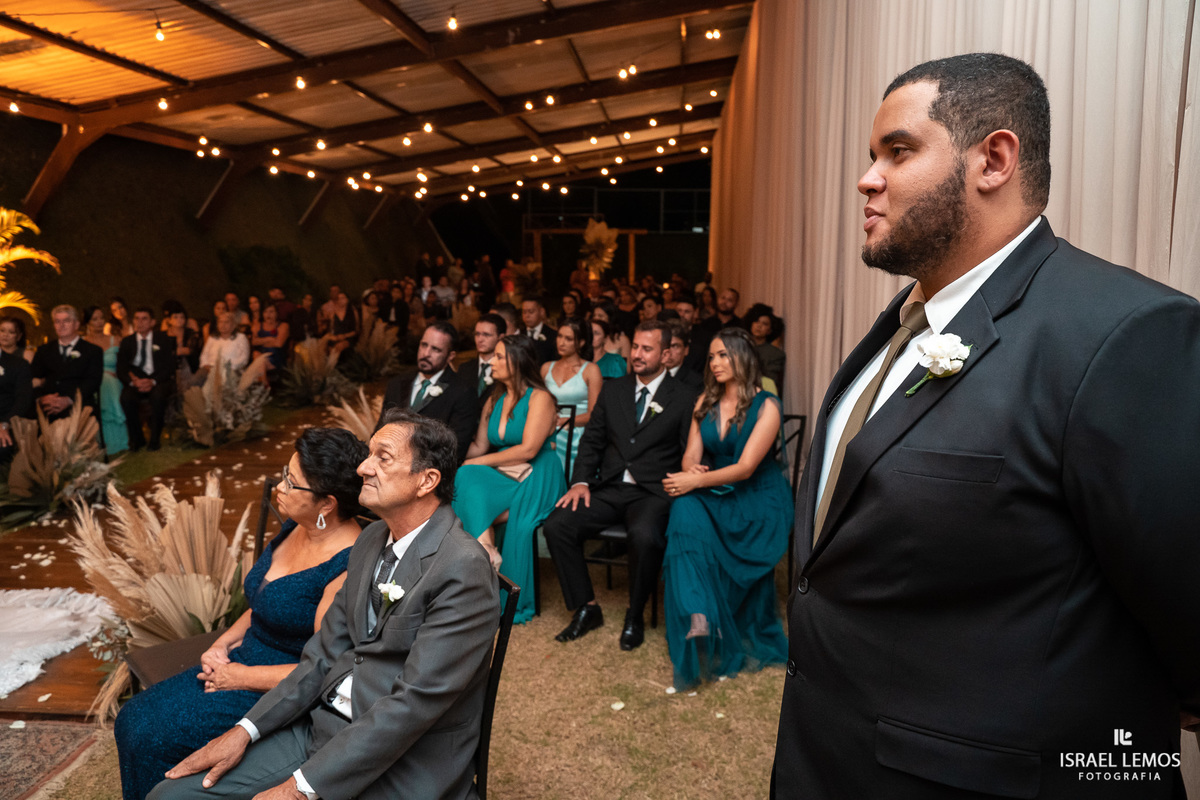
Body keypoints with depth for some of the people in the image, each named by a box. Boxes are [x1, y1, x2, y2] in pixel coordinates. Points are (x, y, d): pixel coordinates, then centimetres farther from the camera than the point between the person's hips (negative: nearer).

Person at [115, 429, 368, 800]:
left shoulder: (347, 569, -27)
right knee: (132, 720, 2)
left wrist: (242, 677, -16)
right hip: (240, 663, 9)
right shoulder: (295, 526, 1)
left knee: (152, 738, -11)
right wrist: (223, 644, 1)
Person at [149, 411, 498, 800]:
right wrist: (244, 731, 2)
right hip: (322, 729, 8)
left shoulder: (464, 570, -20)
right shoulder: (372, 538, 8)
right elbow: (326, 652, 11)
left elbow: (415, 702, -23)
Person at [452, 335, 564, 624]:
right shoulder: (494, 400, 16)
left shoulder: (539, 398, -7)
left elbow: (528, 449, -16)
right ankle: (487, 552, -31)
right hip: (502, 478, 6)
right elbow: (479, 446, 12)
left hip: (535, 479, -6)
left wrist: (480, 462, -14)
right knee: (466, 480, -25)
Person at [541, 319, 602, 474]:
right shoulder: (546, 368, 16)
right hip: (551, 437, 3)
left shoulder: (591, 370, 2)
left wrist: (562, 421, -14)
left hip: (577, 437, -3)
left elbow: (593, 414, -4)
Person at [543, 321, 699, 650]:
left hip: (653, 492, -4)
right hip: (609, 488, 4)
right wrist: (581, 481, 0)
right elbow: (592, 441, 15)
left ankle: (635, 616, -9)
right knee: (557, 525, -19)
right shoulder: (613, 389, 15)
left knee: (644, 535, -36)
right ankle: (586, 608, -1)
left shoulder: (684, 399, 2)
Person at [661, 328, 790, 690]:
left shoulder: (766, 406, -7)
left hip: (757, 500, -3)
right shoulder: (705, 402, 12)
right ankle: (697, 617, -39)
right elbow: (691, 455, 7)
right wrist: (691, 471, -17)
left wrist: (697, 480, -23)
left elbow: (745, 468, -16)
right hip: (715, 496, 4)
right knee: (685, 509, -30)